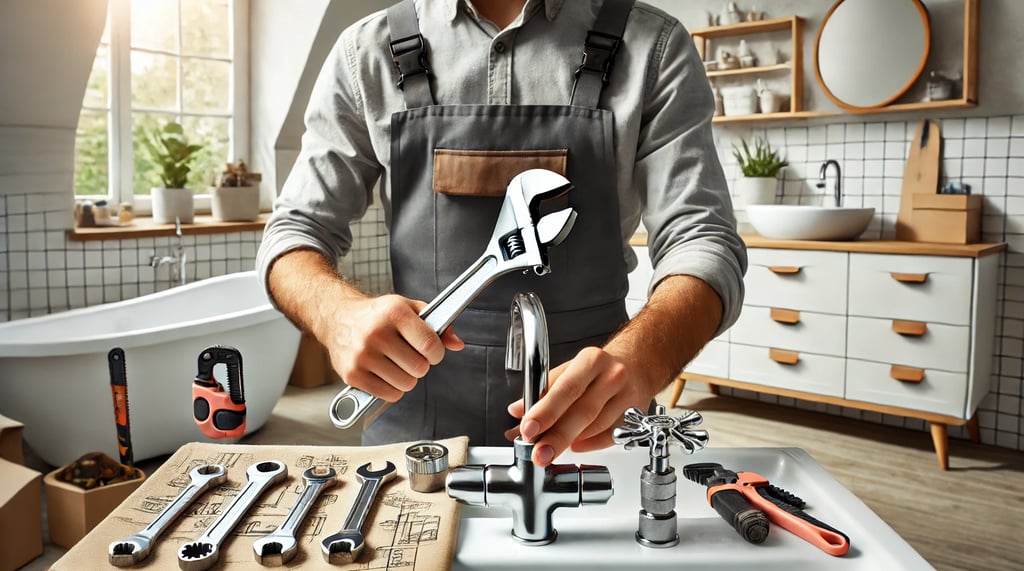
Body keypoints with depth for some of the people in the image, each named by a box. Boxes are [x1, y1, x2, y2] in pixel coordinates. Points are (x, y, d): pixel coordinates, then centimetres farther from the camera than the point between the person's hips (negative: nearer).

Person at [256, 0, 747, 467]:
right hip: (416, 415, 1)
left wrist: (637, 360, -33)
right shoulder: (369, 52, -2)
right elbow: (296, 230, -1)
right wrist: (340, 314, -24)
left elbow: (700, 240, -11)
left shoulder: (654, 46, -5)